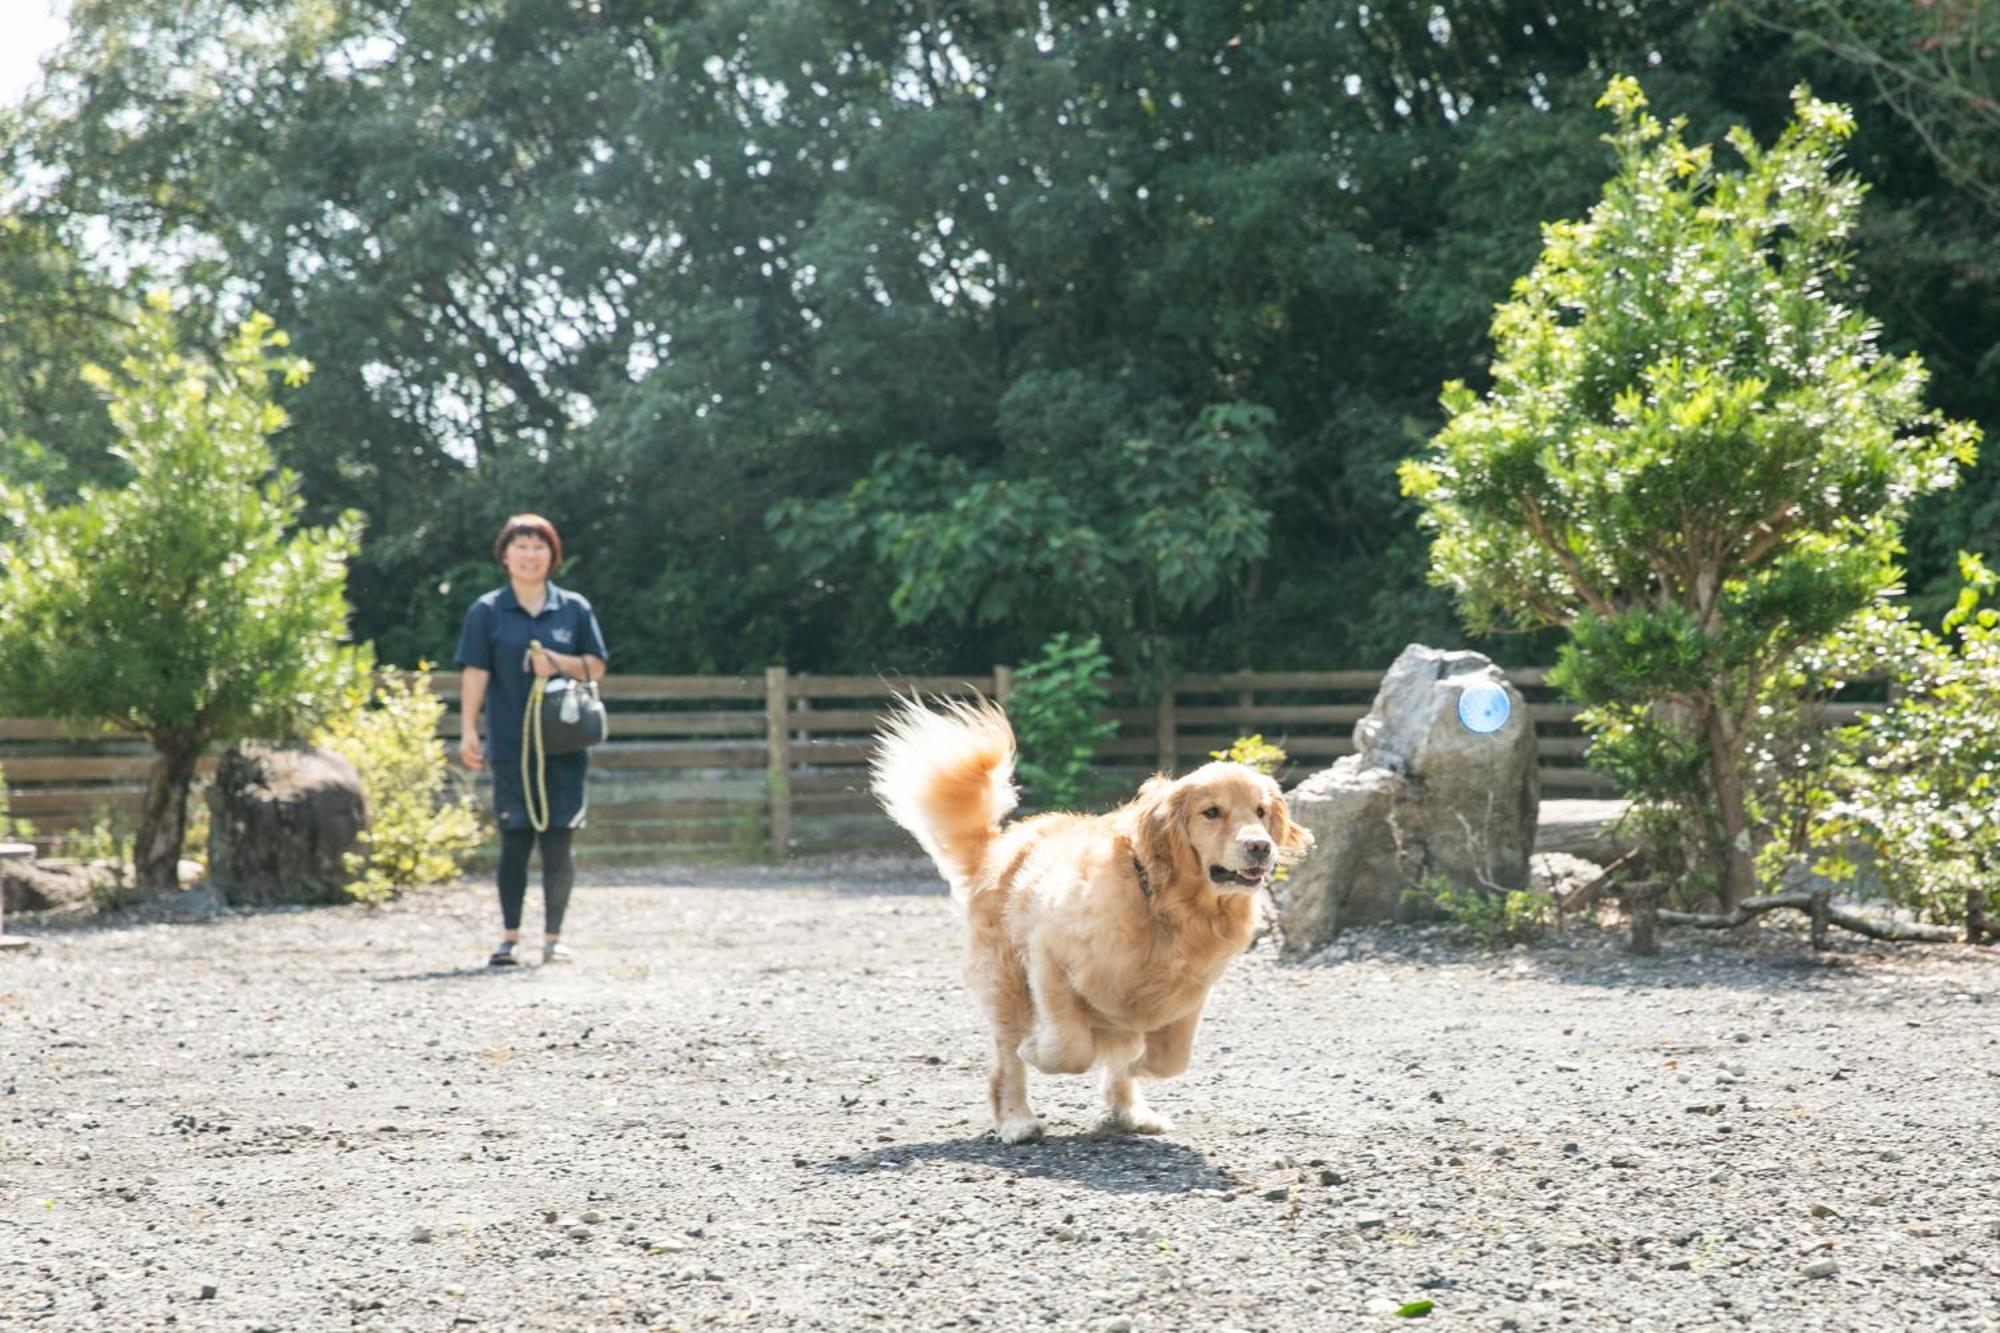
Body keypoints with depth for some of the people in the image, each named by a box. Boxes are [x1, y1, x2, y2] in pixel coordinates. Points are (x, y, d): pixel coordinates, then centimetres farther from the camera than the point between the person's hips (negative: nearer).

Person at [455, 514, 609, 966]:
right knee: (515, 842, 2)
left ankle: (553, 937, 9)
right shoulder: (487, 612, 4)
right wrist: (467, 731, -11)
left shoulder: (574, 609, 7)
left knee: (557, 842, 0)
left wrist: (559, 663, -10)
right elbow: (475, 674, -2)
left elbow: (597, 666, 8)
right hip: (510, 747, -1)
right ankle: (509, 937, 11)